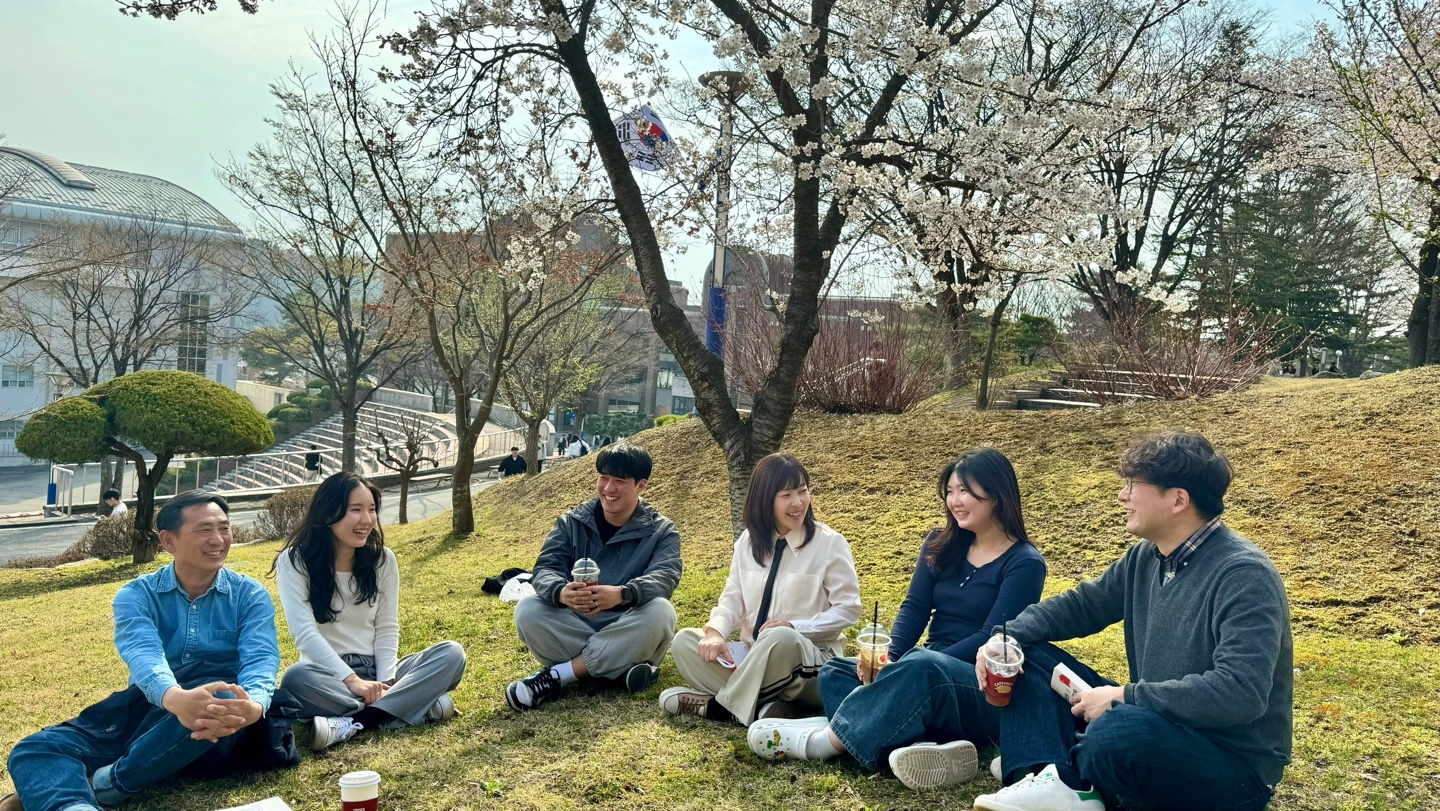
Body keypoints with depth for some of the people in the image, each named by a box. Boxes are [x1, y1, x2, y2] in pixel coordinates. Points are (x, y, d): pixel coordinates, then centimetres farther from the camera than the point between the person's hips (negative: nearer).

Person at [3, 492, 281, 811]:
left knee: (224, 695, -36)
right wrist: (176, 698, -44)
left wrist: (251, 706, -40)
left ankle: (111, 782, -24)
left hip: (213, 737, -2)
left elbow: (261, 661, -12)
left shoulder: (251, 595, 4)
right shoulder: (137, 595, 3)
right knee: (34, 750, -19)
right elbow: (143, 654, -18)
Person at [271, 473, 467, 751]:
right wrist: (351, 680, -28)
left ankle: (354, 723, -36)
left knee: (452, 654, -20)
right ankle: (416, 704, -35)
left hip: (374, 670, 4)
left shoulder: (382, 558, 3)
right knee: (296, 679, -38)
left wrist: (385, 683, -16)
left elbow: (387, 628, 1)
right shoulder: (294, 561, -8)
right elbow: (304, 631, -17)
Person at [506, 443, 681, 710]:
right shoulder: (571, 522, 4)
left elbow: (665, 577, -21)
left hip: (629, 633, -1)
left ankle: (557, 675, -27)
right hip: (574, 625, 2)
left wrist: (621, 595, -44)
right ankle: (622, 666, -28)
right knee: (527, 611, -25)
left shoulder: (661, 531, -2)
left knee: (660, 611, -33)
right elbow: (545, 569, -10)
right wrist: (562, 593, -37)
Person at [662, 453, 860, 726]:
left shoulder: (830, 544, -6)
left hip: (808, 657, -5)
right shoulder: (748, 542, 7)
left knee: (779, 638, -38)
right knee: (684, 641, -14)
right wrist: (715, 632, -16)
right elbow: (733, 598, 6)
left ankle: (719, 705, -18)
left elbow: (848, 609, -6)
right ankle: (761, 706, -29)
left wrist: (794, 627, -19)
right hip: (754, 658, 5)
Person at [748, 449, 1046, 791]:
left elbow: (992, 638, -15)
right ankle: (919, 747, -39)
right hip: (928, 674, 7)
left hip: (987, 696, -7)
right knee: (835, 672, -14)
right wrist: (888, 657, -18)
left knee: (921, 666, -38)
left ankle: (828, 740, -28)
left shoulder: (1024, 563, -7)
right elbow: (914, 608, 3)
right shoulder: (941, 544, 11)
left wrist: (906, 664, -24)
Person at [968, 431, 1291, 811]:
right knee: (1028, 656, 1)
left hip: (1235, 768, -8)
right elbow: (1080, 605, 13)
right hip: (1157, 726, 8)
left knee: (1115, 732, -40)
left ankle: (1065, 774, -6)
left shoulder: (1244, 576, -22)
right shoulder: (1146, 556, 4)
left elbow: (1241, 693, -32)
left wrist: (1125, 696, -26)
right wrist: (1007, 637, -6)